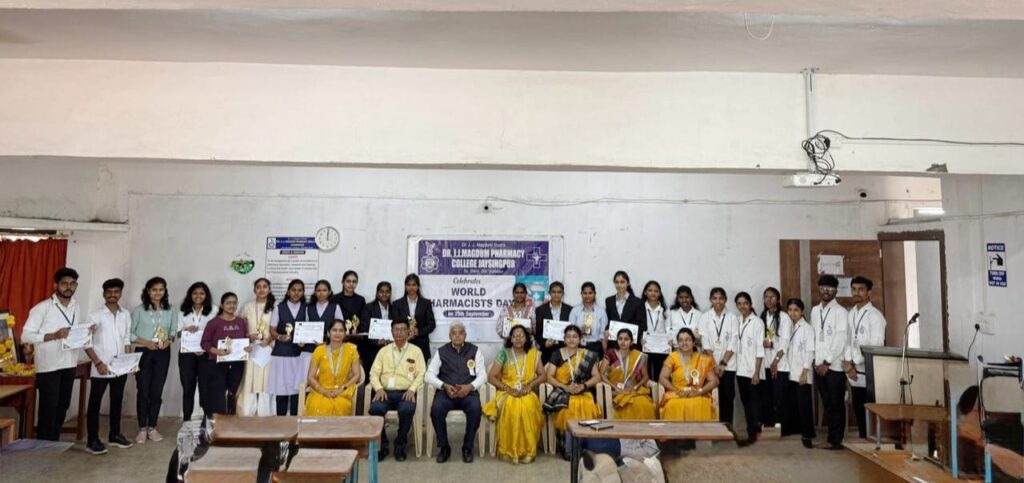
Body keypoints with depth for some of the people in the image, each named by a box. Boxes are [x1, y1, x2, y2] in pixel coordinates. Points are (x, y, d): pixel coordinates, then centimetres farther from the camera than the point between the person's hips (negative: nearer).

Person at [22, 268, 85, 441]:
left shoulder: (76, 307, 9)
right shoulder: (42, 308, -11)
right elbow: (25, 336, -14)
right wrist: (54, 335, -25)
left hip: (69, 365, 6)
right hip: (48, 366, -6)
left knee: (62, 407, 14)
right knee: (48, 409, 0)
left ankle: (54, 444, 27)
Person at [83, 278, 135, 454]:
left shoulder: (126, 315, 7)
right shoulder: (95, 316, -6)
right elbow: (86, 343, -7)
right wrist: (98, 362, -14)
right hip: (101, 369, -4)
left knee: (117, 402, 14)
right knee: (95, 404, 1)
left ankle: (114, 435, 25)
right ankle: (92, 441, 5)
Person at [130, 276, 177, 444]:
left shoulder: (171, 311, 5)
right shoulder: (139, 310, -2)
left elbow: (174, 332, 10)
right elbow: (129, 333, -3)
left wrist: (169, 341, -10)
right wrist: (146, 343, -15)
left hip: (162, 354, 2)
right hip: (143, 353, -2)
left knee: (157, 391, 5)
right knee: (143, 391, 0)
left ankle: (152, 428, 15)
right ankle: (142, 428, 11)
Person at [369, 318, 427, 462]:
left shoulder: (416, 350, 10)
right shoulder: (384, 351, 16)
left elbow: (421, 374, 3)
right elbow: (374, 373, 9)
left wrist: (412, 389, -14)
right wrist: (379, 388, -10)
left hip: (405, 392, -2)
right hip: (385, 391, 2)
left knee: (407, 410, -34)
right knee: (375, 408, -30)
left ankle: (400, 445, -10)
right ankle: (382, 444, -8)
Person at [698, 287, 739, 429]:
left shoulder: (732, 317, 2)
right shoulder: (705, 317, 3)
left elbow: (733, 343, -3)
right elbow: (705, 342, -2)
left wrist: (723, 363, -9)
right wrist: (714, 364, -9)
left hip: (728, 364, 0)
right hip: (710, 363, 0)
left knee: (727, 394, 0)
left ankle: (727, 423, 10)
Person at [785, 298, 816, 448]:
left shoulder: (807, 328, -5)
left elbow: (810, 351, -10)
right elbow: (787, 349, 11)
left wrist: (804, 372, -15)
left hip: (802, 373, -5)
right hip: (791, 373, 6)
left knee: (804, 405, -1)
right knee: (792, 404, 7)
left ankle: (807, 435, 7)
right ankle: (800, 431, 17)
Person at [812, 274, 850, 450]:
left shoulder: (840, 312, -7)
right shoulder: (815, 311, 11)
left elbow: (840, 341, -12)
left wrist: (827, 362, -12)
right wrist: (816, 361, 4)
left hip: (835, 365, -5)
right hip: (819, 365, 5)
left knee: (837, 404, 1)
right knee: (827, 404, 10)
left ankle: (836, 440, 8)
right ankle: (832, 438, 17)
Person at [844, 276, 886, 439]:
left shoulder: (875, 315, -8)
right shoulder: (850, 315, 11)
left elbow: (875, 346, -14)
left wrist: (853, 363, -13)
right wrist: (848, 362, -4)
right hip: (854, 371, 6)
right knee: (859, 411, 12)